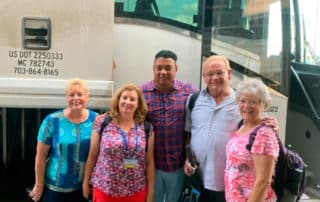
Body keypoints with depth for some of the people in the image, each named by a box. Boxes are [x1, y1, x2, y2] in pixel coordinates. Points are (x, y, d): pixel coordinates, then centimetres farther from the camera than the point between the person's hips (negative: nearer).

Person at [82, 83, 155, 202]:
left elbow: (149, 162, 1)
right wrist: (86, 182, 5)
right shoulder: (102, 122, -4)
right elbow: (92, 156, 1)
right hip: (104, 190, -1)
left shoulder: (146, 128, -2)